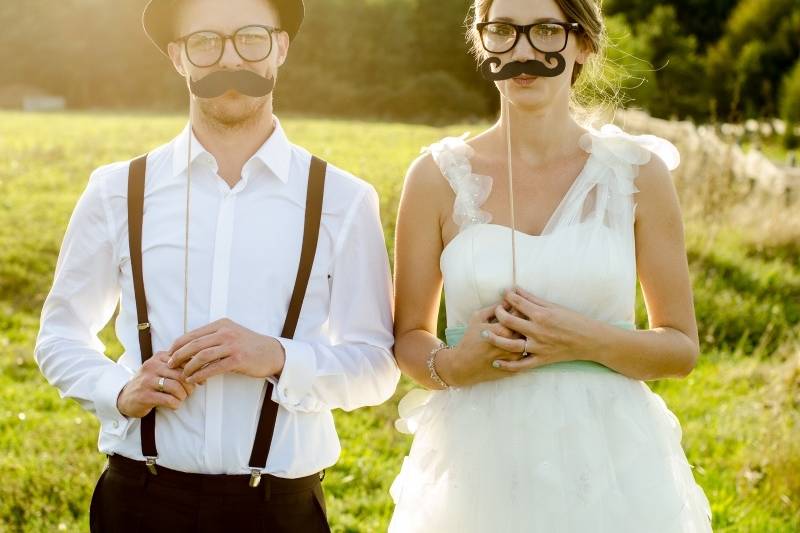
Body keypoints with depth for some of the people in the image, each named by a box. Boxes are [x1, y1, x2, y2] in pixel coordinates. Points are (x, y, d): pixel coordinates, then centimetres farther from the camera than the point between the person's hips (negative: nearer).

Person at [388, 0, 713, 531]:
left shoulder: (638, 173, -2)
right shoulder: (439, 176, -2)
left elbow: (682, 347, 1)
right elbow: (408, 337, 6)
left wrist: (587, 341, -15)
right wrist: (451, 365, -14)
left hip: (609, 463, 0)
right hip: (479, 462, 0)